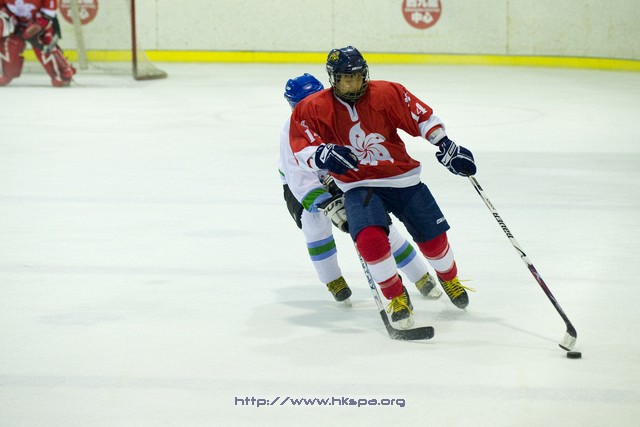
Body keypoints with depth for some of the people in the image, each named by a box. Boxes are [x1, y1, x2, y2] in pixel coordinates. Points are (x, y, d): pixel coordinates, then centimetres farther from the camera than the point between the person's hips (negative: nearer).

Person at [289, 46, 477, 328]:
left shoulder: (386, 93, -7)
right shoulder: (314, 109, -9)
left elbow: (422, 117, 0)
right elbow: (302, 152, -14)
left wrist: (446, 148, -8)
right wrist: (323, 155, -34)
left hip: (403, 178, 2)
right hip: (359, 186, -1)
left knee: (434, 239, 3)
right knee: (370, 238, -28)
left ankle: (448, 277, 40)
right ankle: (396, 295, -3)